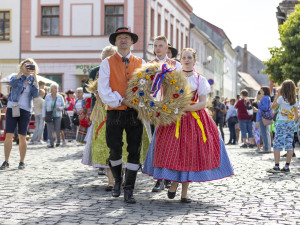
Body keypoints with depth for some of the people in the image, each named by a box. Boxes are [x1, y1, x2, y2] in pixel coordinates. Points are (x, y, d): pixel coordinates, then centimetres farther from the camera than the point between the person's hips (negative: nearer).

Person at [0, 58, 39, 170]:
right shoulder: (16, 77, 7)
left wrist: (34, 77, -10)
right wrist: (20, 72, -15)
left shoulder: (32, 80, 8)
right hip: (12, 108, 0)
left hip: (25, 110, 0)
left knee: (22, 137, 2)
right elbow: (12, 84, -17)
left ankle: (22, 162, 12)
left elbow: (35, 95, -8)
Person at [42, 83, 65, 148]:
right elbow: (44, 106, 4)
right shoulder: (47, 97, 1)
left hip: (57, 116, 0)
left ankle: (58, 141, 26)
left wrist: (60, 108, -14)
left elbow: (63, 106, 9)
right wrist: (43, 115, -2)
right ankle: (51, 143, -4)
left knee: (57, 129, -2)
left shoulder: (60, 97, 2)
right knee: (50, 130, -7)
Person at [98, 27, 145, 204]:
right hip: (115, 112, -2)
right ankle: (117, 181, 28)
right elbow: (103, 90, -4)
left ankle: (129, 191, 7)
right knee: (115, 150, 1)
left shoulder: (141, 63, 11)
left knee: (134, 152, 0)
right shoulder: (107, 63, 4)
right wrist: (122, 100, -13)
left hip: (135, 113, 2)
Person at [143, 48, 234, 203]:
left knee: (190, 153, -3)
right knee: (173, 150, -8)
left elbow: (202, 104, -3)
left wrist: (185, 108, -15)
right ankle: (174, 182, 17)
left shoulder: (200, 80, 6)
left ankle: (184, 193, 5)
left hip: (194, 118, -1)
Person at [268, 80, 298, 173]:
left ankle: (276, 167, -11)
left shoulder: (281, 98, -9)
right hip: (291, 123, 5)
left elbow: (273, 107, 4)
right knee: (289, 146, 7)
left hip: (282, 123, -5)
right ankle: (287, 167, 9)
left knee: (277, 145, -4)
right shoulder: (295, 100, 5)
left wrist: (277, 95, 7)